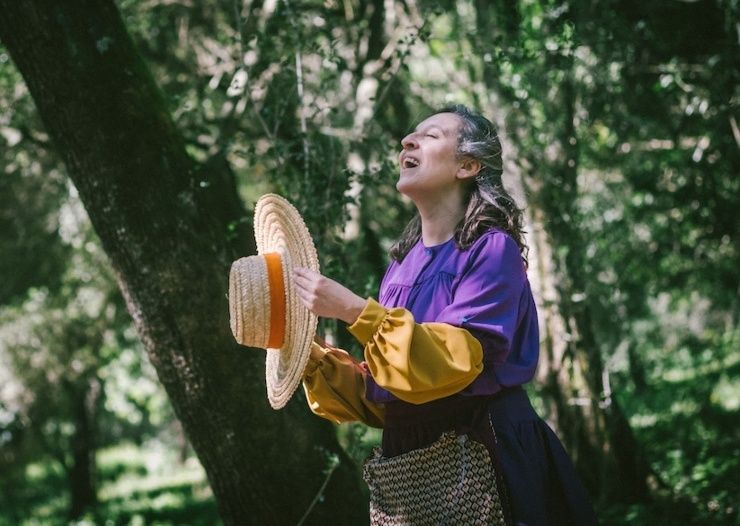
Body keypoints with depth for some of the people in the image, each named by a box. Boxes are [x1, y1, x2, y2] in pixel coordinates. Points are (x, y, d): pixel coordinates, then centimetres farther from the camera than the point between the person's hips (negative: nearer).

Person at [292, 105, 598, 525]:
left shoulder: (491, 248, -8)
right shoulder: (404, 261, 12)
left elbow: (454, 360, -22)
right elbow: (381, 396, 12)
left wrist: (354, 311, -24)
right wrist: (310, 354, -2)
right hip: (408, 461, 7)